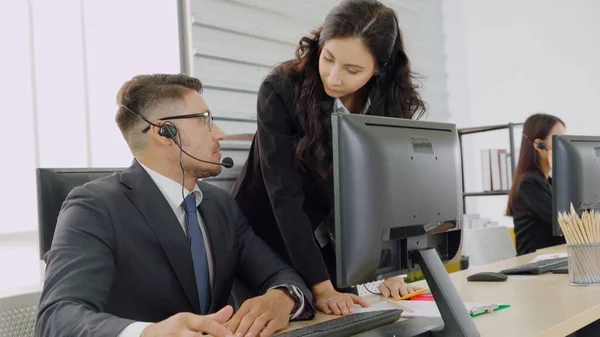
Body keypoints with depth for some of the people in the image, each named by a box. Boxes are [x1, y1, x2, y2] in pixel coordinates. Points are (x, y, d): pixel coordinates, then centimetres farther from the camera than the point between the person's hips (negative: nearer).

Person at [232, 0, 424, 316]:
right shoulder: (281, 90, -22)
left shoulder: (391, 103, -10)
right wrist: (320, 287, -29)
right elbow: (285, 197, -25)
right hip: (266, 247, -3)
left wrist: (389, 270, -18)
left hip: (334, 252, 4)